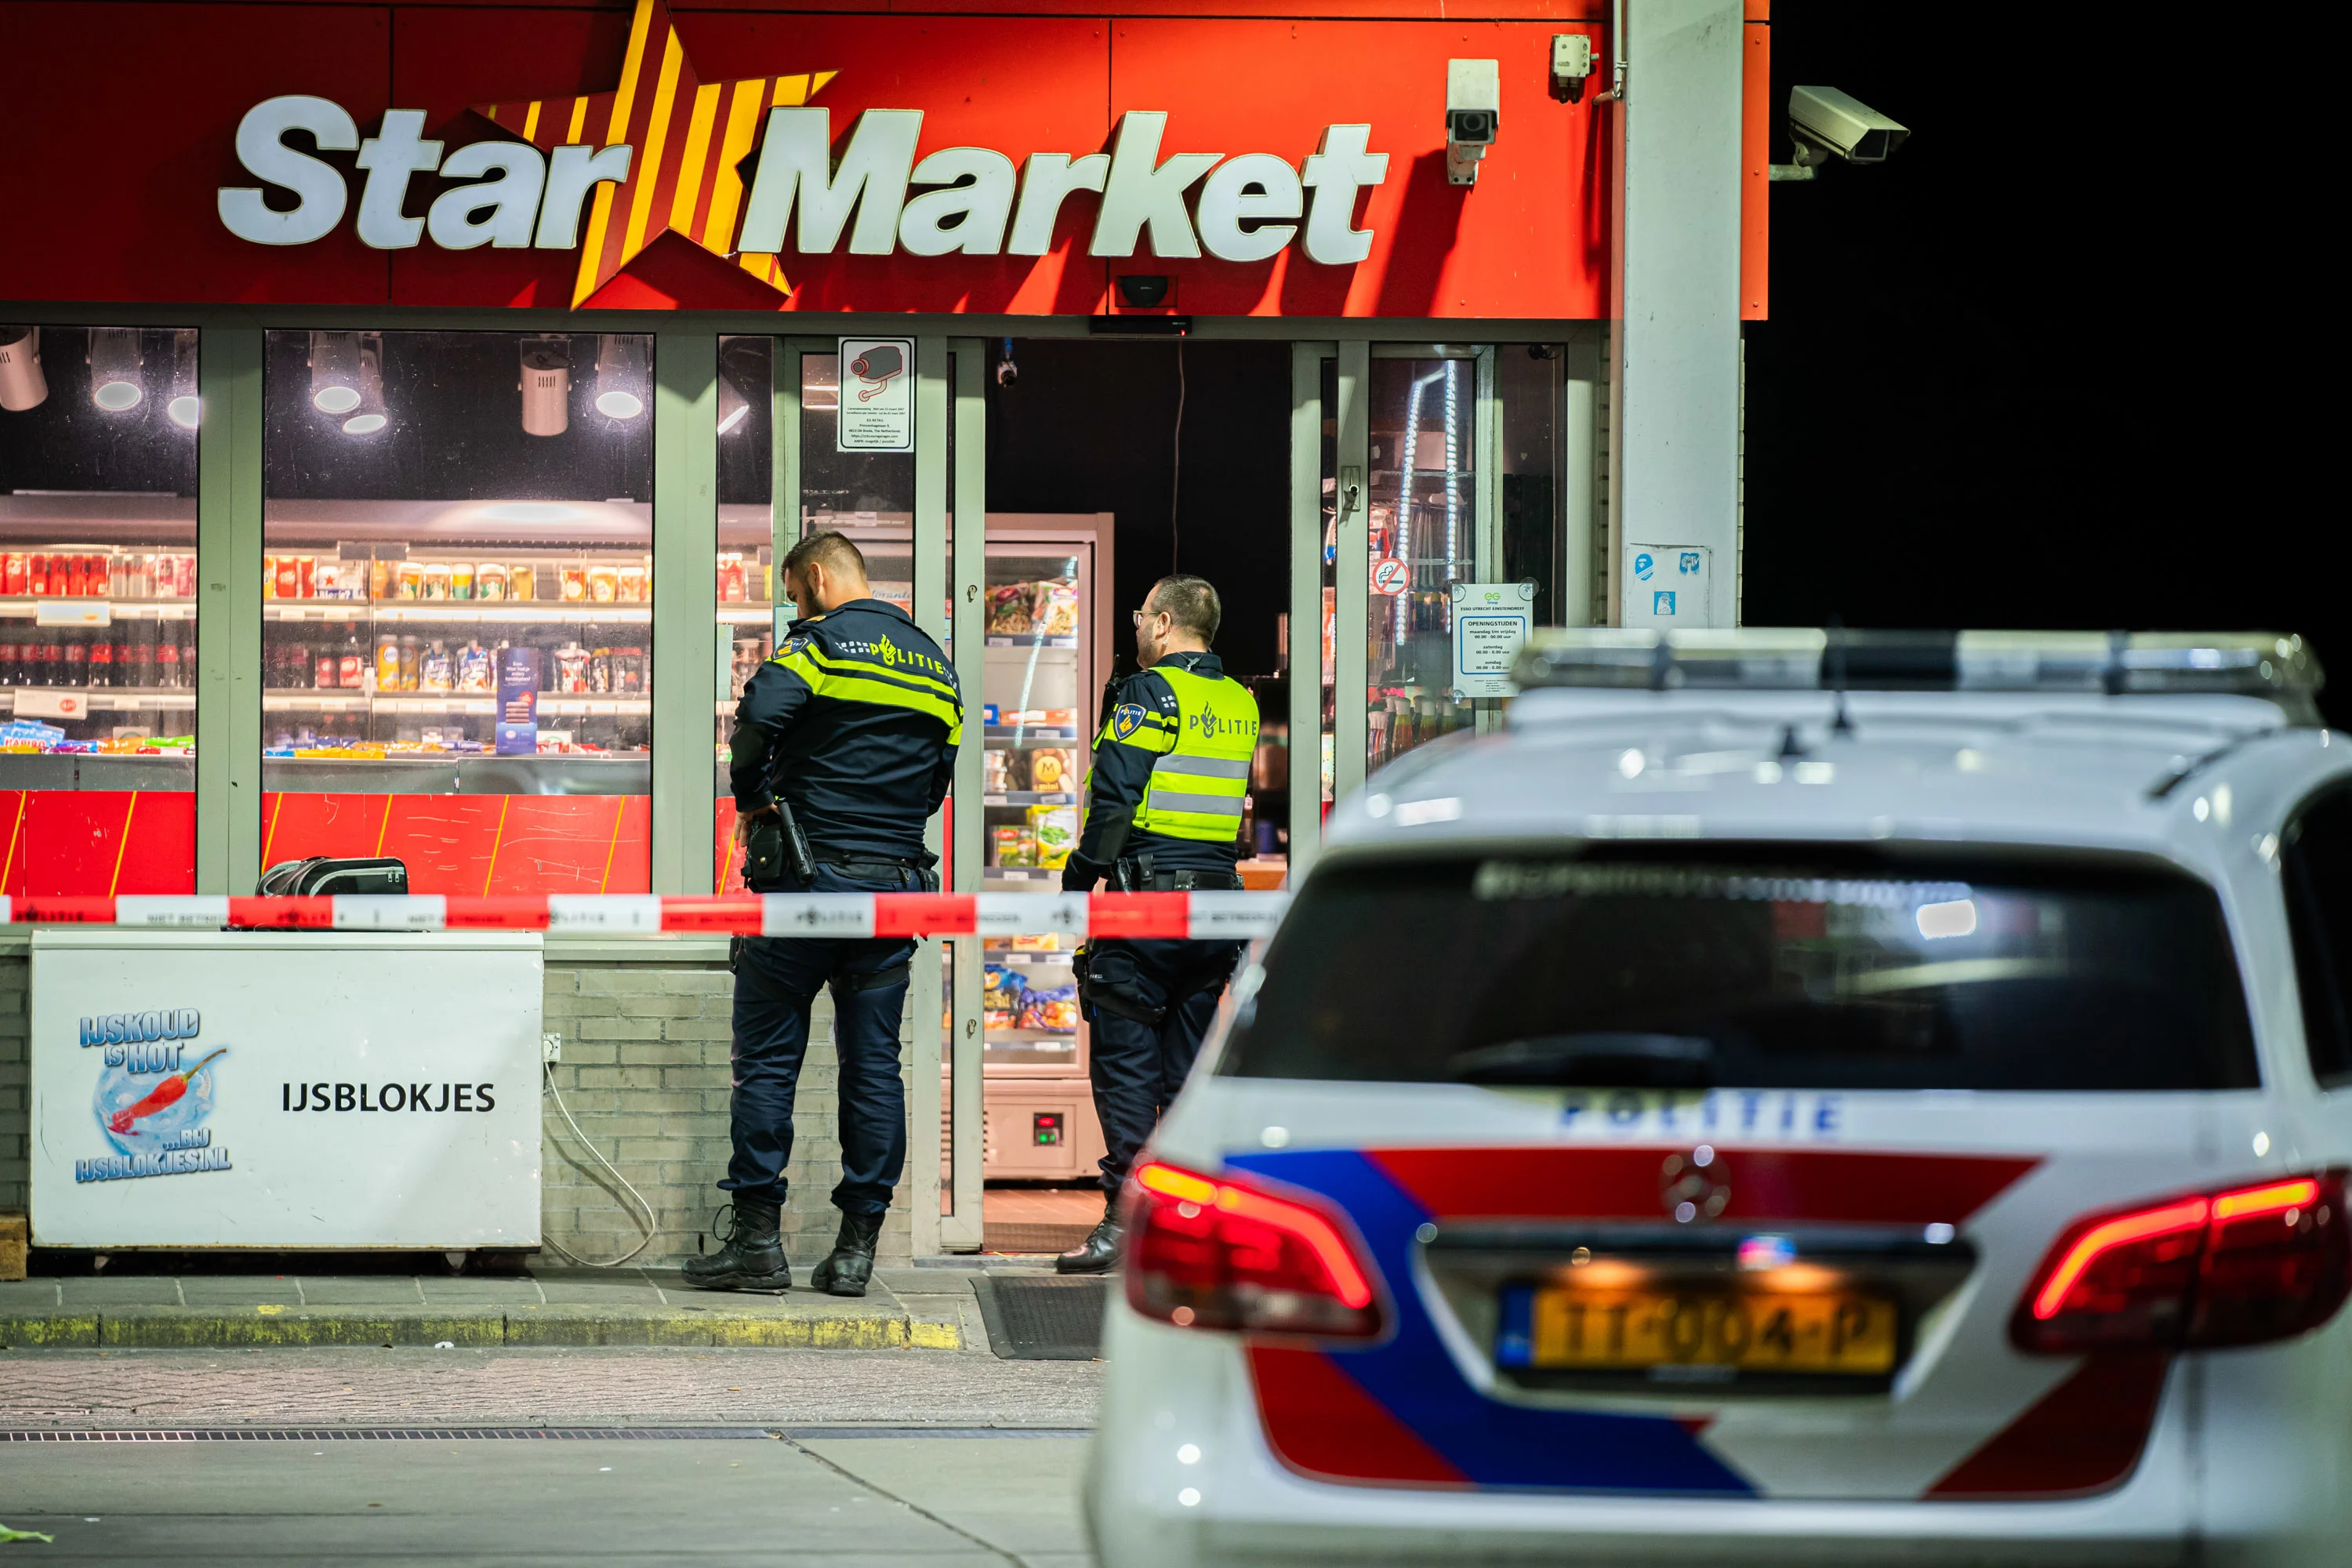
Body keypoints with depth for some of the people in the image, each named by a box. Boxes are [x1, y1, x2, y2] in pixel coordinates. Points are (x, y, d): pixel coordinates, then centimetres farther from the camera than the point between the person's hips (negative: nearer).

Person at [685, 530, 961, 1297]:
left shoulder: (820, 643, -6)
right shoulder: (934, 664, 15)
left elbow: (758, 719, -22)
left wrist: (752, 800, -5)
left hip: (810, 882, -6)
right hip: (897, 882, 6)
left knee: (767, 1055, 1)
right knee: (874, 1064, 7)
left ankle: (756, 1236, -1)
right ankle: (857, 1246, 5)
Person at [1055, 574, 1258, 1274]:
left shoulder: (1151, 691, -9)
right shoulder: (1240, 703, 13)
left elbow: (1115, 795, -14)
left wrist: (1080, 876, -7)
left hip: (1148, 895, -7)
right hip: (1218, 890, 7)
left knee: (1125, 1062, -4)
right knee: (1188, 1066, 10)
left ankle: (1125, 1219, -8)